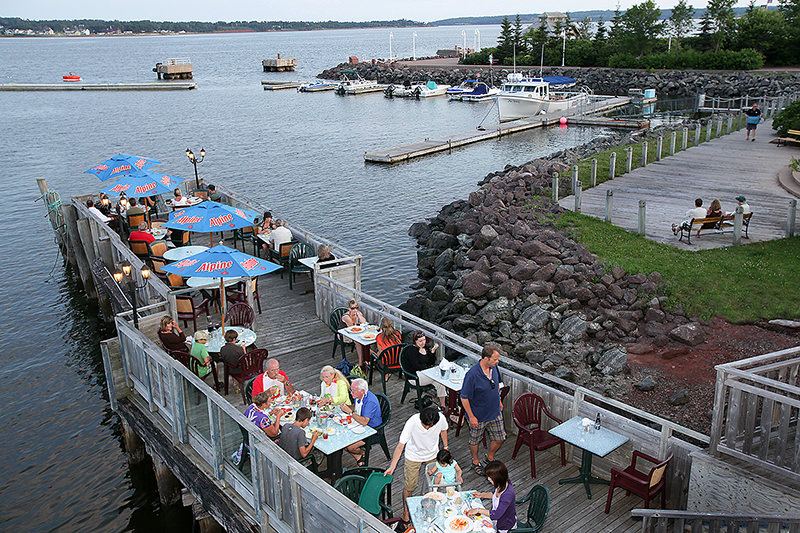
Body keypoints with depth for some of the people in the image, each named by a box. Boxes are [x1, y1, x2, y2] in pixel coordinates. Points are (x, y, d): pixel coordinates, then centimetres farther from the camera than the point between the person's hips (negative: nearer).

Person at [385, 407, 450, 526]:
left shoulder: (441, 418, -27)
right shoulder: (412, 422, -36)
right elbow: (400, 445, -33)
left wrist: (445, 447, 11)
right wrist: (392, 467, -36)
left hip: (433, 454, 3)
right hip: (413, 456, -3)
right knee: (409, 486, 1)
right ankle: (406, 512, 26)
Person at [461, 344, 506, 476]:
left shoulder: (494, 368, -9)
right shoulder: (472, 375, -31)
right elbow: (464, 398, -23)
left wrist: (498, 400, 18)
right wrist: (471, 416, -18)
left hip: (495, 413, 6)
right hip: (478, 416, -6)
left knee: (500, 438, 15)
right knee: (475, 440, 17)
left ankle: (490, 456, 43)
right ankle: (475, 462, 43)